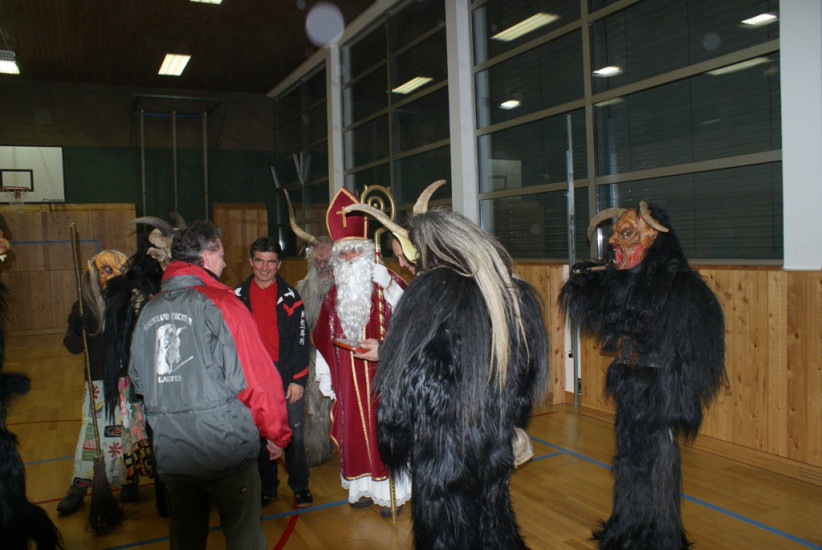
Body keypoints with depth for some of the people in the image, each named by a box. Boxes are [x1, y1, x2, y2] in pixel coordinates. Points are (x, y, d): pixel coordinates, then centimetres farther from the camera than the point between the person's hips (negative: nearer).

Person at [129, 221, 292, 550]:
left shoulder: (149, 311, 4)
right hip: (226, 449, -6)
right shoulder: (218, 302, -14)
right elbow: (255, 378, -16)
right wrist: (277, 434, -4)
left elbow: (139, 381, 13)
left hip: (170, 454, 6)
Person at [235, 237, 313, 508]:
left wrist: (298, 380, -6)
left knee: (294, 432, 1)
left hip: (285, 374, -1)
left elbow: (301, 340, 1)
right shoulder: (238, 297, 7)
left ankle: (300, 486, 18)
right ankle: (266, 486, 25)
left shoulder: (290, 297, 3)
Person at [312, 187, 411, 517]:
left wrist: (387, 284, -29)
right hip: (348, 377, 4)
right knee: (354, 430, 10)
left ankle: (390, 491, 16)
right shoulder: (334, 294, 9)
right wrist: (324, 375, 11)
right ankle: (362, 486, 26)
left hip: (382, 372, -4)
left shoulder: (386, 284, -5)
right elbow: (323, 338, 12)